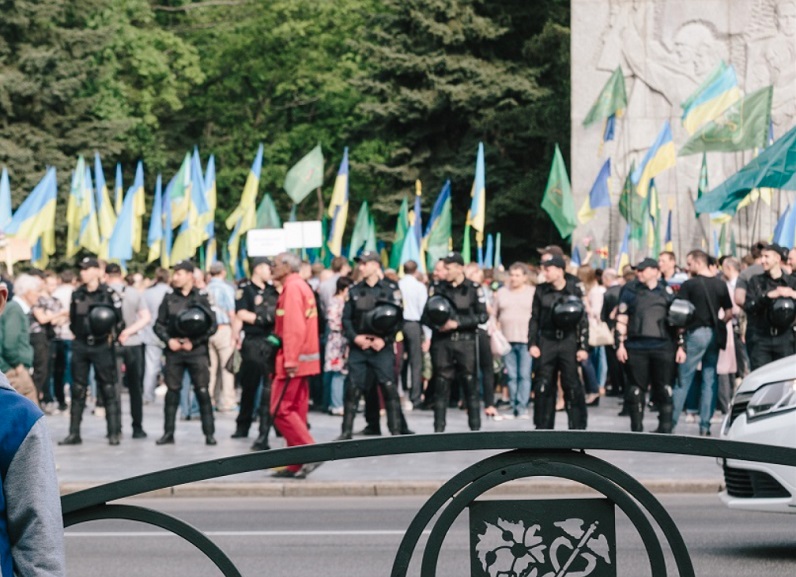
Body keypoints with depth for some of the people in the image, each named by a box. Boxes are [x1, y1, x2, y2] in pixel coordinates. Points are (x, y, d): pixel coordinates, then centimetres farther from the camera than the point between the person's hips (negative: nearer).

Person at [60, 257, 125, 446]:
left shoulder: (108, 293, -6)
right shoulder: (77, 294, 7)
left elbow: (120, 320, -4)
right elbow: (72, 319, 16)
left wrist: (112, 336, -4)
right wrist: (78, 333, 8)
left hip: (102, 347, -4)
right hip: (80, 346, 4)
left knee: (108, 389, 0)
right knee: (78, 389, 5)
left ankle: (113, 433, 4)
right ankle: (74, 433, 9)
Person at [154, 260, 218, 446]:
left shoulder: (202, 297, 0)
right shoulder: (169, 298, 8)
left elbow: (212, 325, -2)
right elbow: (159, 324, 10)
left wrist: (194, 342, -10)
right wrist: (168, 340, -7)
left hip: (197, 350, -3)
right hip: (174, 350, 3)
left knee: (203, 391, -3)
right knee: (172, 391, 5)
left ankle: (209, 433, 1)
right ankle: (168, 433, 10)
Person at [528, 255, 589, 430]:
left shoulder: (574, 291, 0)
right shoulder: (541, 291, 5)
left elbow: (583, 321, 2)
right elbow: (534, 319, 9)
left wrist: (583, 347, -2)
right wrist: (532, 343, 2)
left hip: (569, 343, -2)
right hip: (546, 342, 2)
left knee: (572, 386, -2)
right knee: (543, 387, 3)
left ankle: (578, 427, 7)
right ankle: (543, 426, 12)